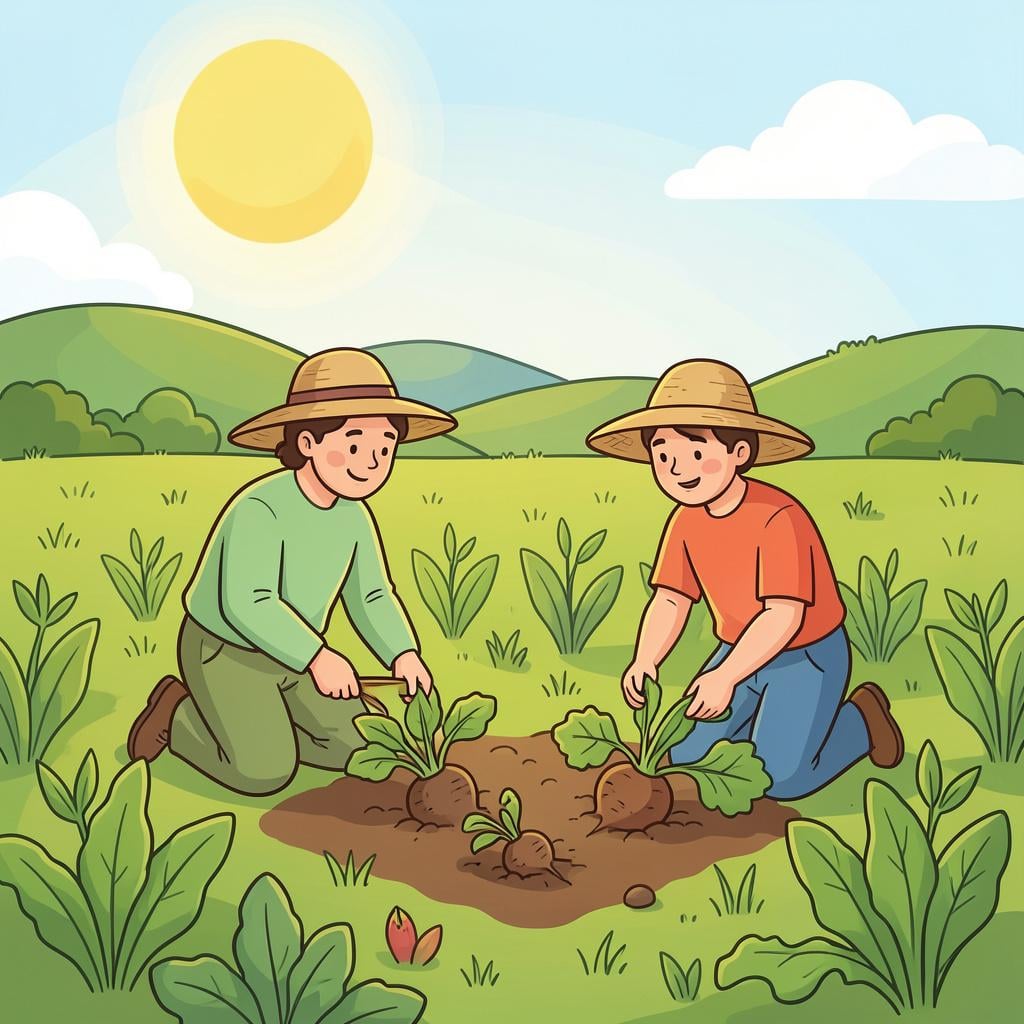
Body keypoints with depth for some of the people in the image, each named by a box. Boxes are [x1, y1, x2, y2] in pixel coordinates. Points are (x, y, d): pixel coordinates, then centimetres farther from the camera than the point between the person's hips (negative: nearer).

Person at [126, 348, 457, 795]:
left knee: (355, 750, 3)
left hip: (288, 657, 7)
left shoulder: (354, 516, -7)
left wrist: (403, 654, -16)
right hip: (225, 653, -7)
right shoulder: (260, 509, -31)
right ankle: (177, 714, 7)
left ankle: (252, 724, 18)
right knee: (265, 772, -17)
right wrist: (318, 656, -46)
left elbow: (371, 597, -1)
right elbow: (247, 604, -39)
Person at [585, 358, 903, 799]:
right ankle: (763, 715, 27)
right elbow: (670, 601, -4)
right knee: (683, 755, 5)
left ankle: (861, 718, 13)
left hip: (807, 657, -7)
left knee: (781, 777, -12)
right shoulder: (685, 520, -7)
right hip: (743, 651, 7)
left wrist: (726, 675, -37)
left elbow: (784, 614, -32)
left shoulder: (778, 517, -30)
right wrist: (644, 662, -20)